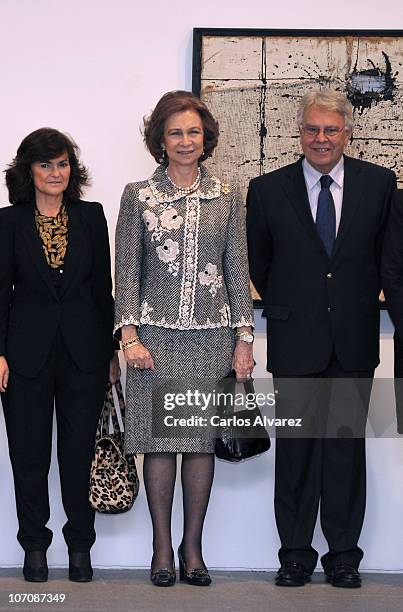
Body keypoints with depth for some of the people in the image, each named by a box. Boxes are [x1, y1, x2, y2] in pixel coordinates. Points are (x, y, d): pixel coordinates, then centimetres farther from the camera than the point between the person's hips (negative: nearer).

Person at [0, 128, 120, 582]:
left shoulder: (91, 216, 4)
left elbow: (103, 286, 6)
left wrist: (111, 350, 5)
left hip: (83, 350, 1)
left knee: (80, 449, 5)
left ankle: (80, 546, 17)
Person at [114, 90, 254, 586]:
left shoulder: (227, 197, 8)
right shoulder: (138, 196, 4)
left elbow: (238, 269, 7)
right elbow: (126, 270, 2)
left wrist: (243, 338, 2)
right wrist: (130, 336, -6)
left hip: (211, 335, 1)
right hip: (157, 333, -1)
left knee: (202, 440, 4)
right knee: (160, 439, 0)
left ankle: (192, 547, 13)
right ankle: (162, 549, 9)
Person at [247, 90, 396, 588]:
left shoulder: (379, 183, 1)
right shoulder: (268, 190, 0)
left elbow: (386, 252, 9)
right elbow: (258, 262, 10)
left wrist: (356, 305, 9)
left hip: (354, 340, 1)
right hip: (295, 340, 0)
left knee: (347, 445, 7)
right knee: (295, 446, 5)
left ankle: (343, 553, 16)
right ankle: (295, 553, 15)